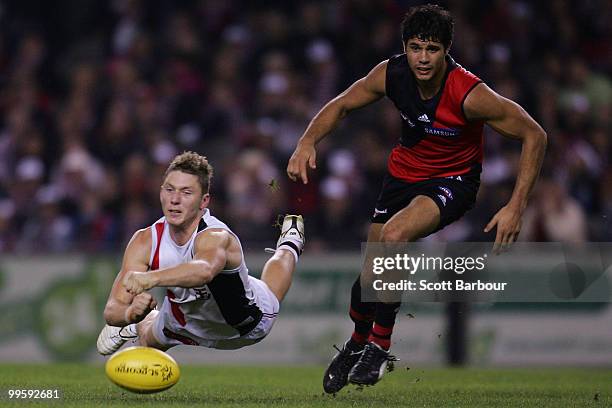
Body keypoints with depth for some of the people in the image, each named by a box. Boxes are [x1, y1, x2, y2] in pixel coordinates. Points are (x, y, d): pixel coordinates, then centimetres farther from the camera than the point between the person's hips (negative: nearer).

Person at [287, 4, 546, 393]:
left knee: (394, 235, -31)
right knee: (373, 268, 6)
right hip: (404, 171, 5)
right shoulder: (391, 74, -17)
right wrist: (308, 141, -18)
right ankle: (356, 343, 39)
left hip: (454, 179, -5)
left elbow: (534, 135, -21)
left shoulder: (470, 94, -30)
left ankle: (380, 346, -16)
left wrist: (516, 207, -25)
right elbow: (341, 105, 1)